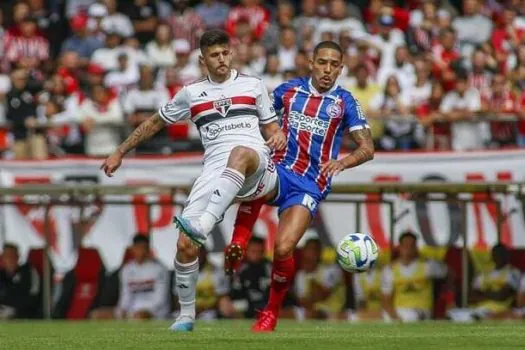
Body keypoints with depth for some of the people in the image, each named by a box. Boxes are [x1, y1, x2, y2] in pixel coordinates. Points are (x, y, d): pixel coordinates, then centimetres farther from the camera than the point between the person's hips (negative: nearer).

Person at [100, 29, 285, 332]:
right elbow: (156, 123, 30)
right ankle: (186, 314, 7)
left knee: (240, 153, -43)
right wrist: (120, 154, 32)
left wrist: (279, 136, -5)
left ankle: (202, 225, -56)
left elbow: (271, 127, 20)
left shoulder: (253, 86, 17)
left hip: (256, 169, -2)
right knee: (185, 246, -13)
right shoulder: (192, 93, 20)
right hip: (216, 170, 2)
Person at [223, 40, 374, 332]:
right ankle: (238, 244, -26)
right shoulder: (289, 89, 8)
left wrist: (342, 162, -23)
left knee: (283, 249, -21)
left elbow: (367, 148, -3)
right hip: (279, 172, 1)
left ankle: (272, 311, 3)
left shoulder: (345, 102, 2)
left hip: (310, 186, -1)